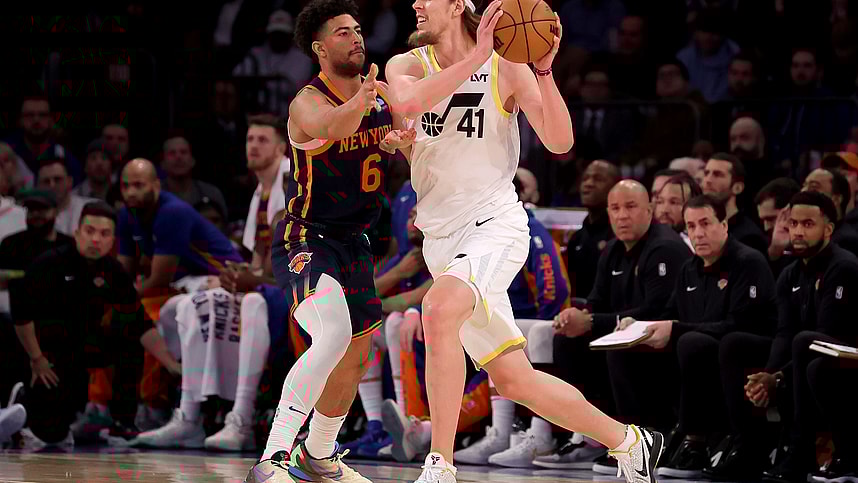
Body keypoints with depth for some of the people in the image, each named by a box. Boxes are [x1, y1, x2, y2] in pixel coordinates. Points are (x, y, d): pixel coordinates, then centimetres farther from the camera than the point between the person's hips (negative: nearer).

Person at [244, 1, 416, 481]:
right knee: (333, 336, -32)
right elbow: (330, 126, -42)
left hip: (353, 243, 9)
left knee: (355, 357, 21)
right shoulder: (308, 102, -19)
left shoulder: (382, 94, 4)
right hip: (305, 240, -9)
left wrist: (402, 140, -22)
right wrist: (358, 104, -67)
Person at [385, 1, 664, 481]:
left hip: (496, 225, -5)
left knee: (439, 310, -34)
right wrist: (475, 58, -26)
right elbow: (409, 102, -21)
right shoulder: (408, 64, 4)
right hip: (443, 238, 5)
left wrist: (543, 70, -22)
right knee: (514, 379, 8)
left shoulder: (506, 67, -4)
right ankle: (629, 441, 26)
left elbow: (560, 142, -11)